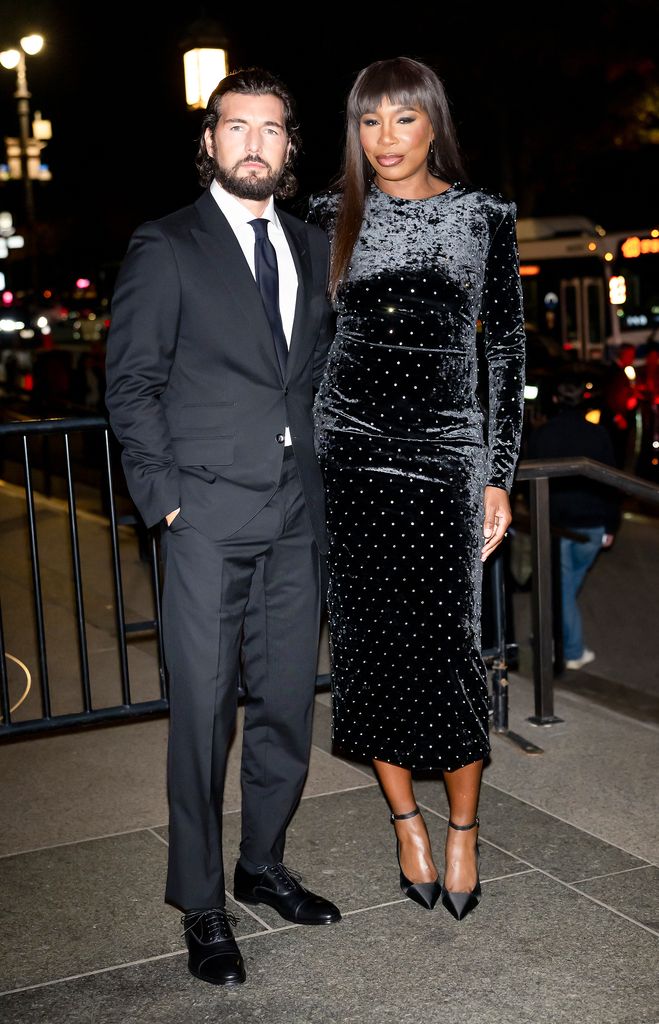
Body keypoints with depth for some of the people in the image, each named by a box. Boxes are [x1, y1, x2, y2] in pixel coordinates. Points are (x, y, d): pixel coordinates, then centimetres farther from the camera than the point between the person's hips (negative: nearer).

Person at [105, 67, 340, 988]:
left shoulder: (314, 249, 14)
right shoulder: (166, 248, -1)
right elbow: (131, 383, -2)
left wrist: (322, 469, 11)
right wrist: (165, 493, -9)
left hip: (297, 516, 5)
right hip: (210, 518, -5)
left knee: (288, 705, 10)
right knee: (204, 712, 0)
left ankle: (262, 868, 29)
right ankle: (202, 906, 13)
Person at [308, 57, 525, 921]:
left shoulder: (485, 216, 5)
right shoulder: (331, 216, 7)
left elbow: (506, 349, 5)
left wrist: (501, 476, 0)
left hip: (444, 451, -1)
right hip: (349, 445, 2)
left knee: (447, 643, -5)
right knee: (369, 642, 3)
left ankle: (463, 826, 16)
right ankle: (407, 819, 22)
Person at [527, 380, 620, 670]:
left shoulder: (540, 436, -3)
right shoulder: (598, 434, -3)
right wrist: (611, 526, 5)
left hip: (555, 524, -1)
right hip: (591, 525, 1)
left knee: (562, 586, 6)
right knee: (571, 583, 18)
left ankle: (573, 651, 6)